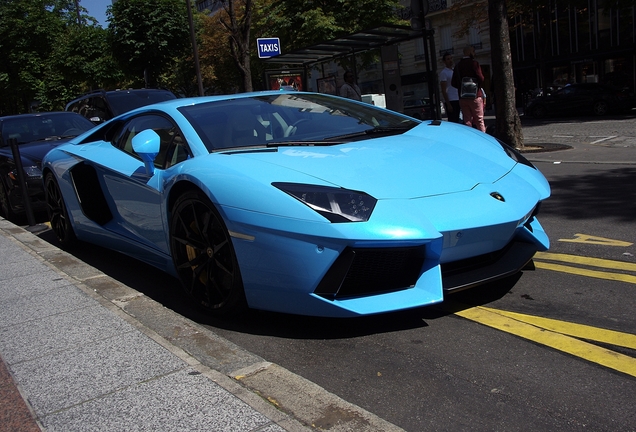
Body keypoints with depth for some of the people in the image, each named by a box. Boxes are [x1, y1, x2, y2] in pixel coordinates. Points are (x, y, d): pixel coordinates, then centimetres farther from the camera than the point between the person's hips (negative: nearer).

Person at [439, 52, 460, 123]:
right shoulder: (443, 73, -6)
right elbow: (443, 90, -11)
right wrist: (448, 104, -17)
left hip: (457, 100, 8)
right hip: (450, 101, -8)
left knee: (456, 121, 10)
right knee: (453, 122, -9)